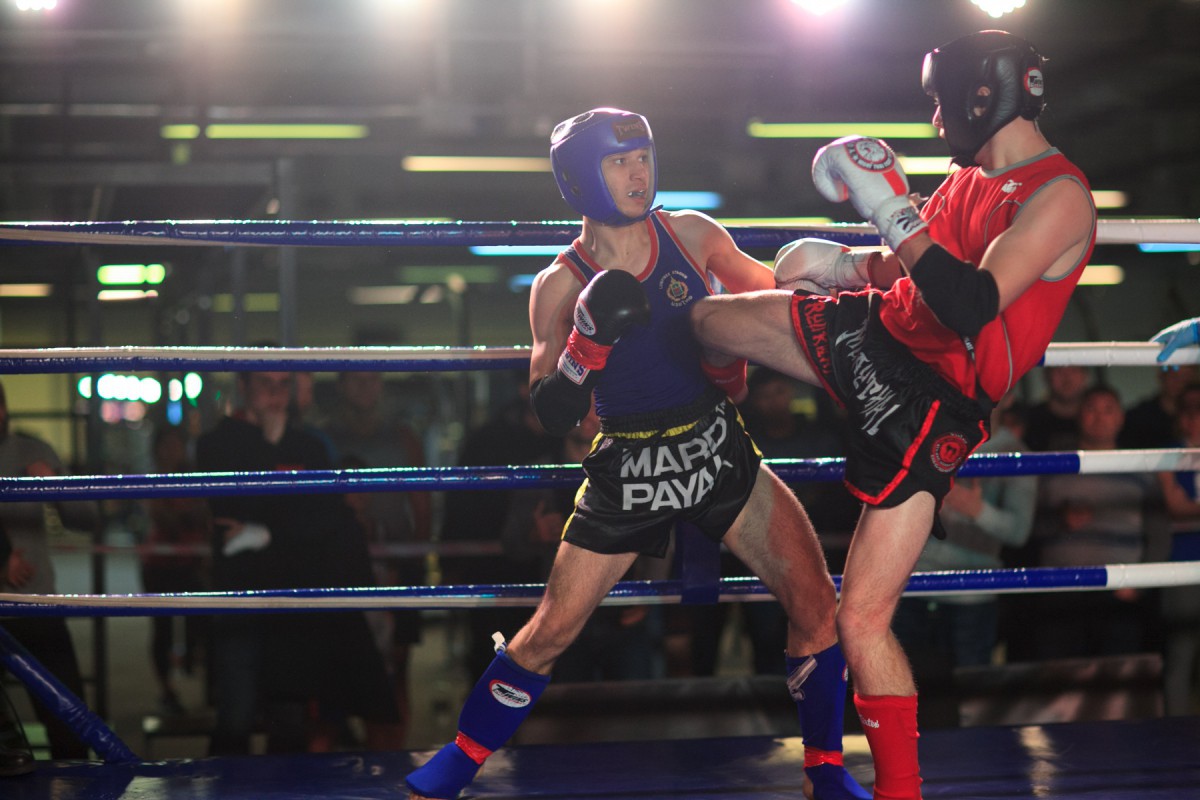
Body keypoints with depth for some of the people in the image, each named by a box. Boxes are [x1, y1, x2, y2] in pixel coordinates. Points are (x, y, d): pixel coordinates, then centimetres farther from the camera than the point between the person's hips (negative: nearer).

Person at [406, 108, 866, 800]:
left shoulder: (691, 235, -1)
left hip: (721, 452, 2)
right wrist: (588, 341, -26)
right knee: (550, 632, 0)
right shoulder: (561, 286, -8)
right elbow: (552, 418, -11)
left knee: (814, 598, -9)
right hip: (628, 474, -2)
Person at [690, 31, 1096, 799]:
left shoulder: (1059, 197, -19)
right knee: (705, 317, 16)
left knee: (863, 619, -11)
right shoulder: (975, 175, 8)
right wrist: (850, 263, 11)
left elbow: (971, 306, -33)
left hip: (929, 405, -8)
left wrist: (890, 208, -30)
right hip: (872, 333, 8)